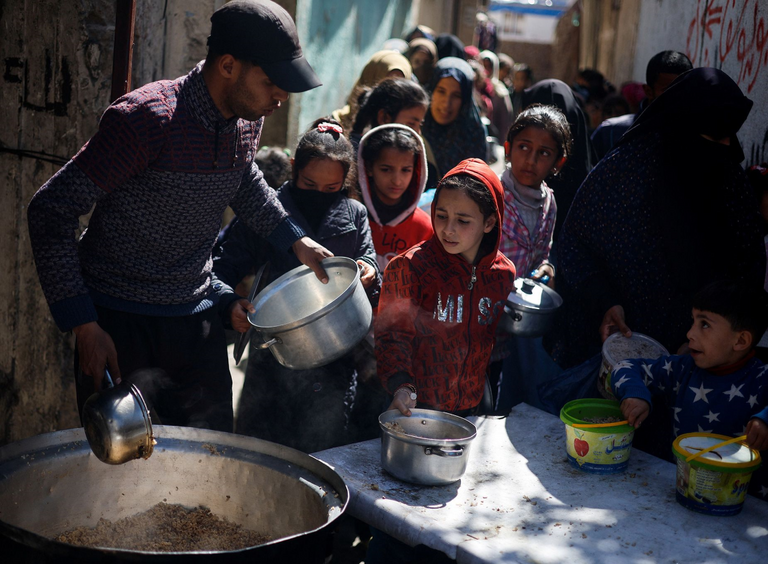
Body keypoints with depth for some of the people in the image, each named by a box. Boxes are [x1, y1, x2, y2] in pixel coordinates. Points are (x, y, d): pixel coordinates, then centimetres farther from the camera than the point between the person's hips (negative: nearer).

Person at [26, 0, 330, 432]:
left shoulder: (249, 119, -1)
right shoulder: (146, 118, -22)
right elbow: (50, 211, -17)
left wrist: (295, 239, 15)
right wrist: (83, 326, -19)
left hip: (197, 318, 6)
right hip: (119, 324, -6)